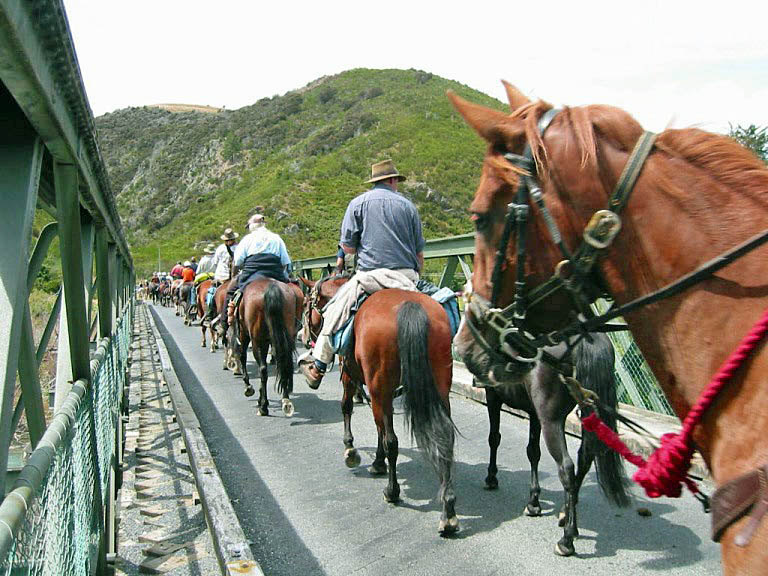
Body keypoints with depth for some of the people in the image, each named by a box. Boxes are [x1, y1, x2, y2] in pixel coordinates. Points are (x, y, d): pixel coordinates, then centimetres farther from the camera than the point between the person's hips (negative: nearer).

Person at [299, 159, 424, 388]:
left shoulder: (358, 203, 5)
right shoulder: (407, 205, 12)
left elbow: (347, 247, 2)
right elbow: (419, 251, 11)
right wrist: (416, 272, 26)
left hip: (370, 275, -1)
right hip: (408, 276, 2)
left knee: (336, 309, 11)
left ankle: (318, 365, 14)